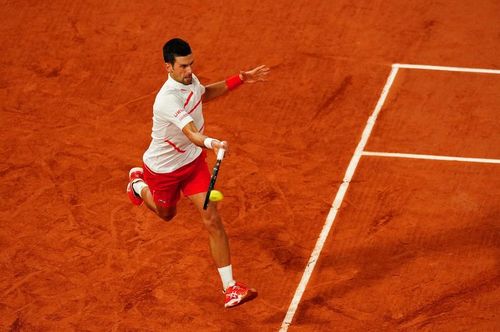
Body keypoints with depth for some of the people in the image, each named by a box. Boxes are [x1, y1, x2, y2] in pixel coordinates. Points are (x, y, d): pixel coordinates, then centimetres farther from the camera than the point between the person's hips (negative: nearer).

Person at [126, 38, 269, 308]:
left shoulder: (190, 80, -12)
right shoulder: (168, 100, -38)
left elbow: (204, 93, 14)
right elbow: (191, 132, -52)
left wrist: (242, 79, 8)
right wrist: (212, 143, -73)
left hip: (193, 160, 5)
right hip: (163, 169, -5)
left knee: (212, 219, -8)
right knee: (166, 214, 24)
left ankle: (229, 287, -6)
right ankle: (138, 184, 57)